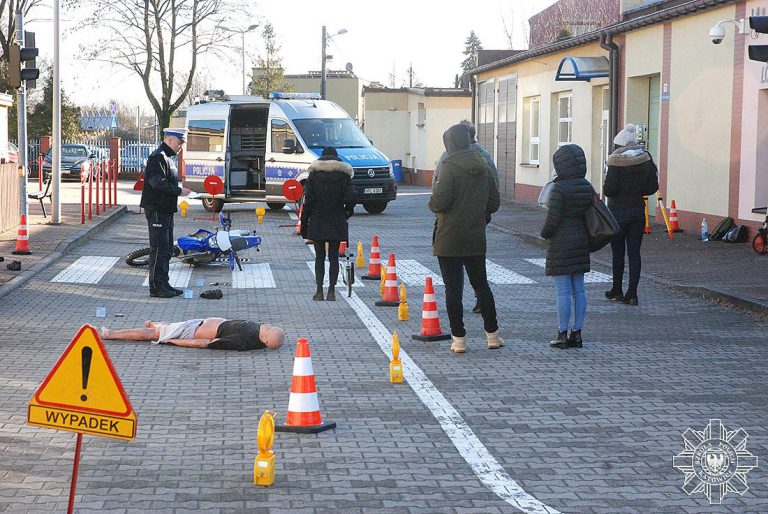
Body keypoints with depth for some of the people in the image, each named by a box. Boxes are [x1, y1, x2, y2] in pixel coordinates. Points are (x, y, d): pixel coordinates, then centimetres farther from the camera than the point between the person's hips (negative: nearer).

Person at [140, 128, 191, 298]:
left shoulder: (166, 158, 19)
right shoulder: (158, 157, -14)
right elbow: (158, 183, -24)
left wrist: (179, 191, 11)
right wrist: (179, 191, -19)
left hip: (166, 211, 11)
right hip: (157, 210, -11)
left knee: (166, 249, 14)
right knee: (159, 249, -8)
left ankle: (163, 284, 20)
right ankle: (156, 287, -5)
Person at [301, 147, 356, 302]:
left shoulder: (314, 175, -1)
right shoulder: (344, 174, 0)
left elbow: (308, 201, -3)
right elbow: (351, 197, -10)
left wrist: (304, 223, 2)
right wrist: (347, 212, 9)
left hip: (317, 223, 0)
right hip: (337, 224, 1)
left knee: (319, 256, 7)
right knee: (334, 256, 7)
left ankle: (319, 291, 2)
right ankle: (331, 291, 5)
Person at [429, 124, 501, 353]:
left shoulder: (448, 167, -13)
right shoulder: (483, 167, 6)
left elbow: (440, 200, -21)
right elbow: (494, 203, 8)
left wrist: (433, 205, 1)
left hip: (449, 240, -5)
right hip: (476, 239, 5)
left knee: (453, 289, 1)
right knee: (481, 285, 16)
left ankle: (459, 338, 3)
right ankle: (492, 334, 20)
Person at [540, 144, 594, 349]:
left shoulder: (559, 188, -15)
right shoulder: (587, 187, 6)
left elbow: (552, 219, -16)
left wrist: (545, 233, 2)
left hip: (561, 244, -7)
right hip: (581, 243, 7)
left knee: (563, 291, -3)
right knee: (578, 290, 10)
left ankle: (562, 334, 0)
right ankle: (577, 333, 13)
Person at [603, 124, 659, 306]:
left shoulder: (616, 160, -13)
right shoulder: (645, 158, 1)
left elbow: (609, 188, -16)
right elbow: (653, 187, 2)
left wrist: (606, 191, 6)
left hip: (618, 211, -4)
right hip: (638, 211, 4)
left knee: (618, 252, 8)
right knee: (634, 253, 4)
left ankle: (617, 290, 17)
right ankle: (632, 293, 0)